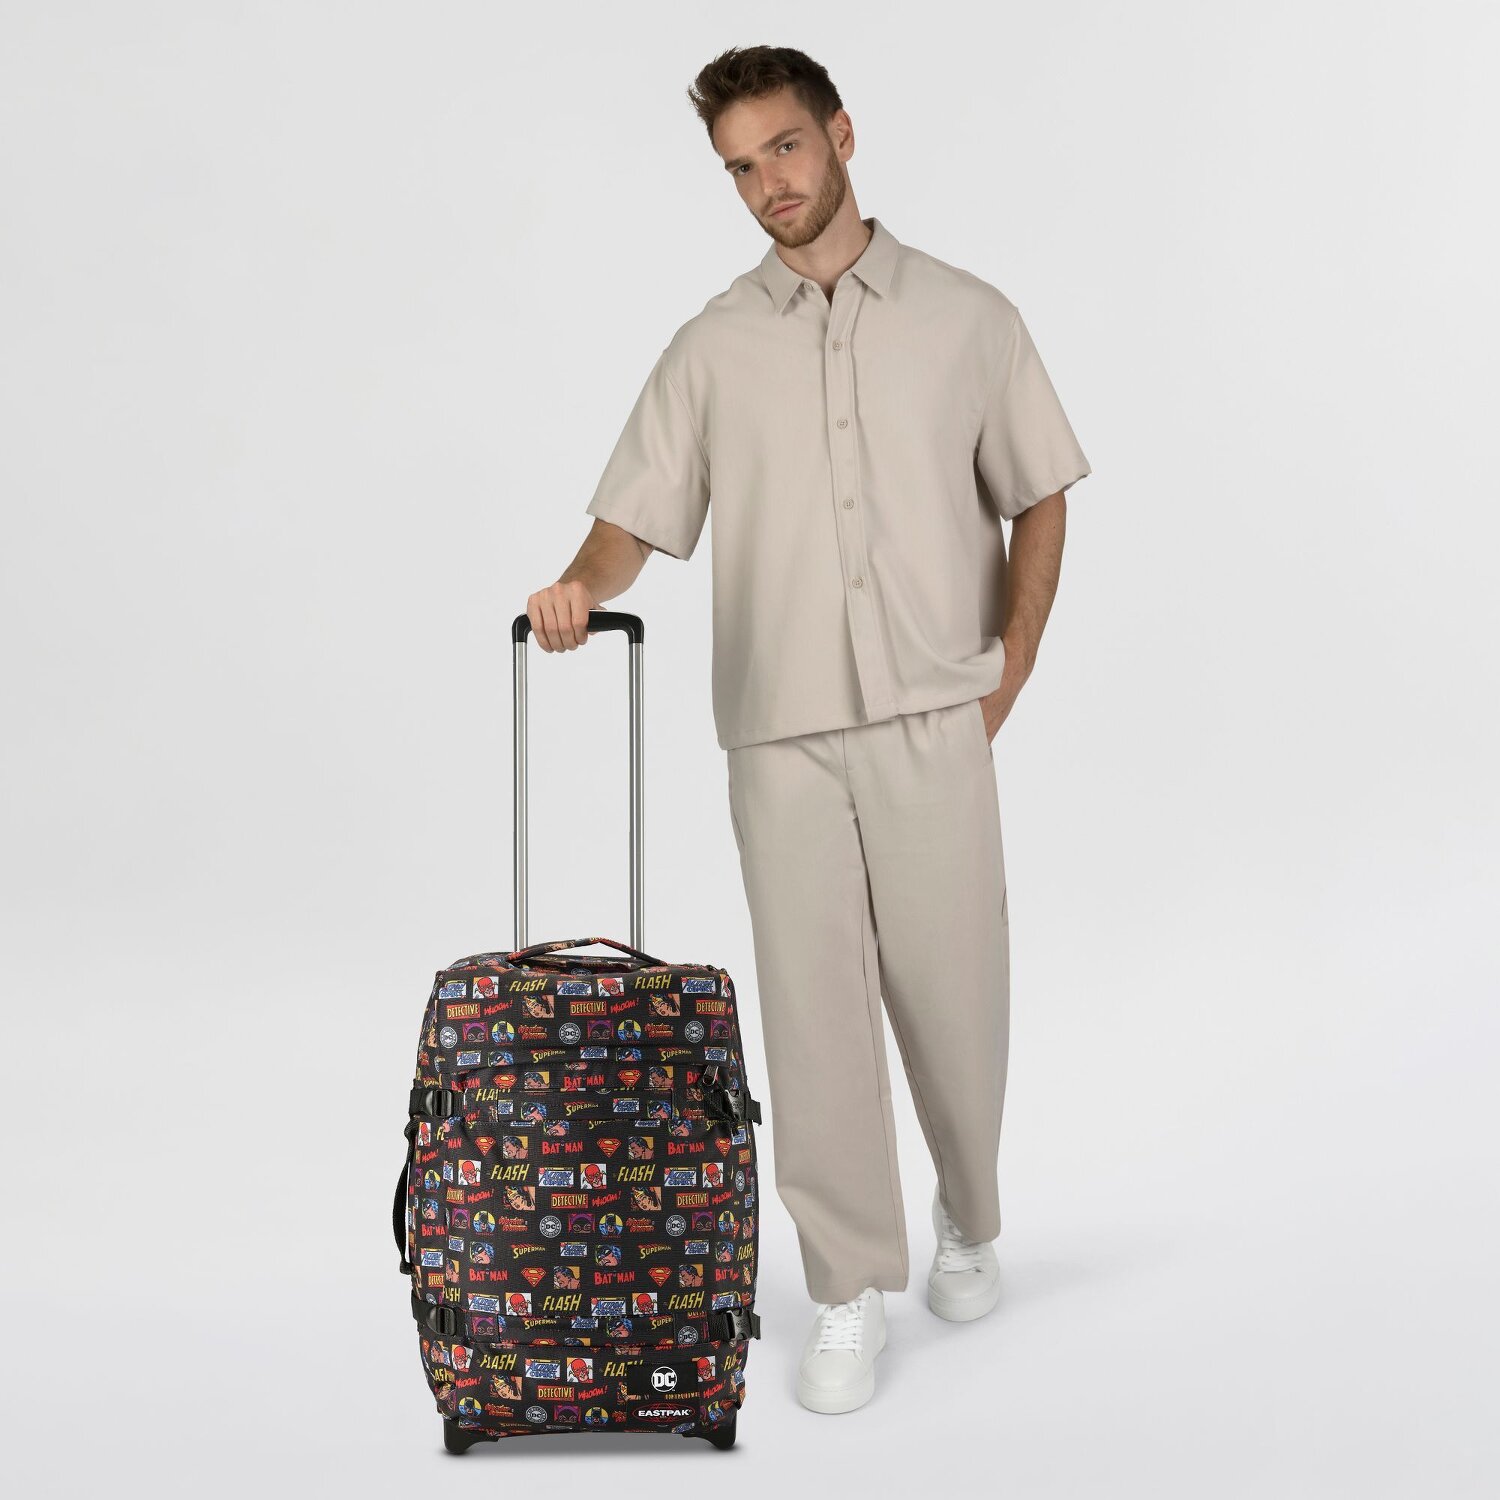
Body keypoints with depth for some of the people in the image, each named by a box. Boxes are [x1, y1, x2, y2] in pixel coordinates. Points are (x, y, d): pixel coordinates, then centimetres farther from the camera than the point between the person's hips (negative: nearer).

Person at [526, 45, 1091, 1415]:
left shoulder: (968, 318, 5)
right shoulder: (713, 347, 7)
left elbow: (1036, 502, 8)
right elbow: (637, 514, 3)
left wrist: (1006, 681, 2)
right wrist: (583, 584, -19)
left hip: (932, 724, -1)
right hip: (780, 733, 1)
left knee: (954, 996, 6)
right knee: (814, 1013, 3)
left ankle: (969, 1222, 34)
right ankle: (851, 1292, 15)